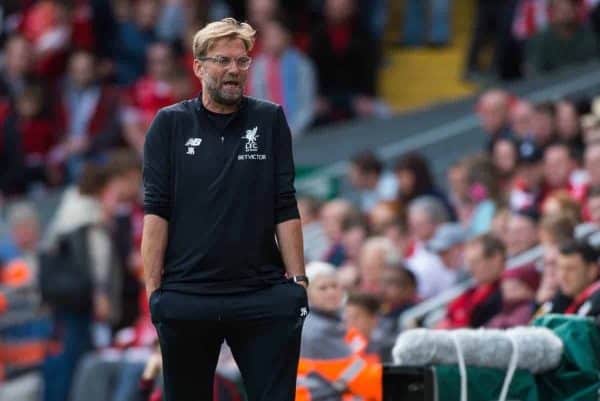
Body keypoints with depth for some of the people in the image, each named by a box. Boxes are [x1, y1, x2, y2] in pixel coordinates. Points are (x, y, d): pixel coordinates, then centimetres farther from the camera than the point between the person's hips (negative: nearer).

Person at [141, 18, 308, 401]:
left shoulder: (270, 120, 6)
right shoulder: (170, 124, 4)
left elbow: (285, 208, 4)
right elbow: (156, 210, 0)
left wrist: (298, 281, -2)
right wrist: (152, 289, -7)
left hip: (263, 295, 0)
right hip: (186, 295, 0)